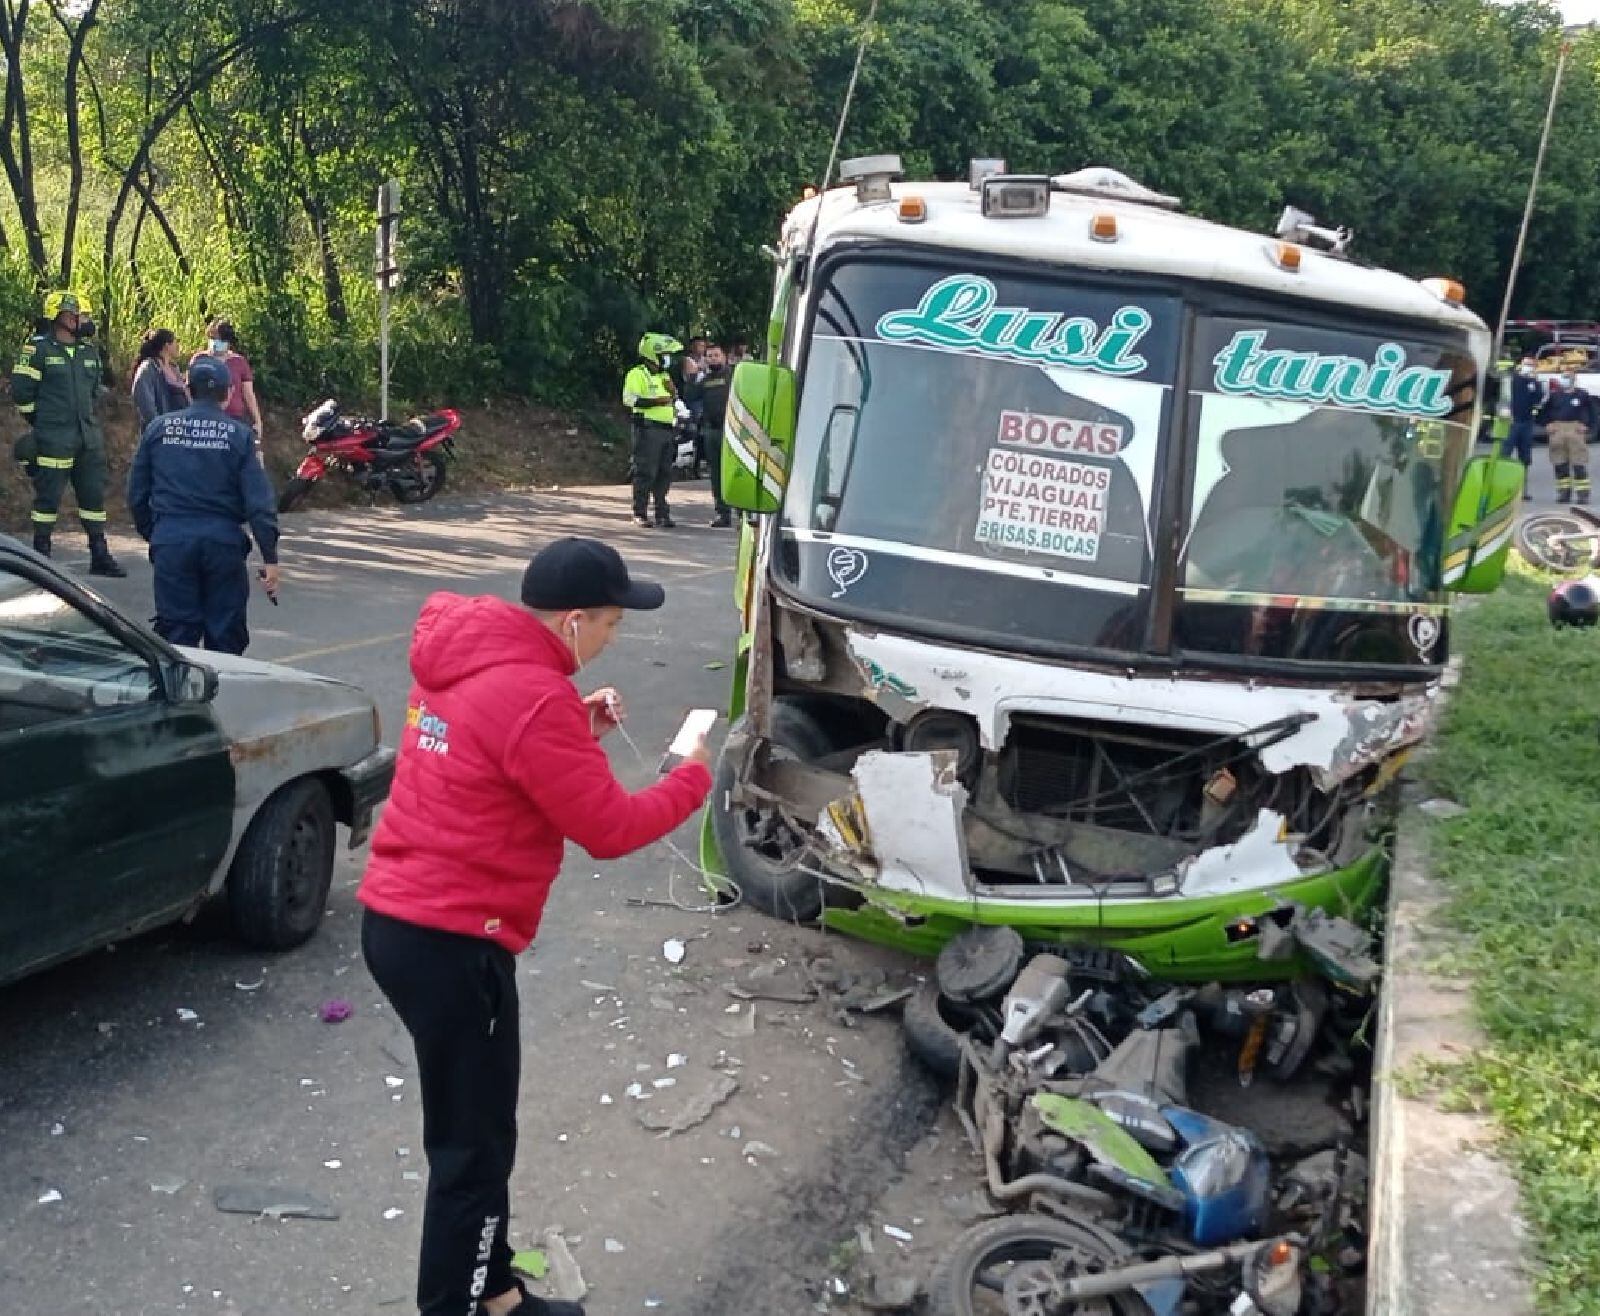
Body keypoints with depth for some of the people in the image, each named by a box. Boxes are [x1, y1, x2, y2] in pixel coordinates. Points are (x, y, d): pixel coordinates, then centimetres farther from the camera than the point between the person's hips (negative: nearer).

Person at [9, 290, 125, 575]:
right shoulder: (38, 349, -7)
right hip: (53, 439, -6)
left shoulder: (90, 351, 12)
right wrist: (39, 422, 0)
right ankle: (41, 553, 8)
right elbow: (22, 391, -5)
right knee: (48, 495, -1)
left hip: (89, 436, 6)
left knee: (94, 494, 8)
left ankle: (99, 554, 15)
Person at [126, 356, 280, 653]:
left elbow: (136, 494, 8)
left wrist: (149, 533, 23)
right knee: (225, 635, 9)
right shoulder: (239, 435, -2)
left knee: (177, 632, 7)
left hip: (171, 540, 1)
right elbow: (259, 500, -7)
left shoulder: (158, 428, 5)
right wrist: (270, 557, -5)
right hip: (223, 540, -1)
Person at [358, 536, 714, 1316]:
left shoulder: (468, 658, 6)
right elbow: (608, 829, -16)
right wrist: (692, 777, -1)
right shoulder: (533, 695, -22)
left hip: (398, 922, 10)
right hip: (452, 944, -10)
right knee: (473, 1149, 4)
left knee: (473, 1132, 22)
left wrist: (575, 730, 8)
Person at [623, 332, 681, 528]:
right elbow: (629, 399, -17)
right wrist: (656, 401, -21)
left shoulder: (664, 375, 22)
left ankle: (662, 513, 12)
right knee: (645, 472, -7)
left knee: (664, 474, 7)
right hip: (648, 429, -8)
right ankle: (640, 513, -2)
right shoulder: (637, 374, -5)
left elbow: (674, 401, 27)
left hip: (667, 430, 8)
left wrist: (672, 391, 5)